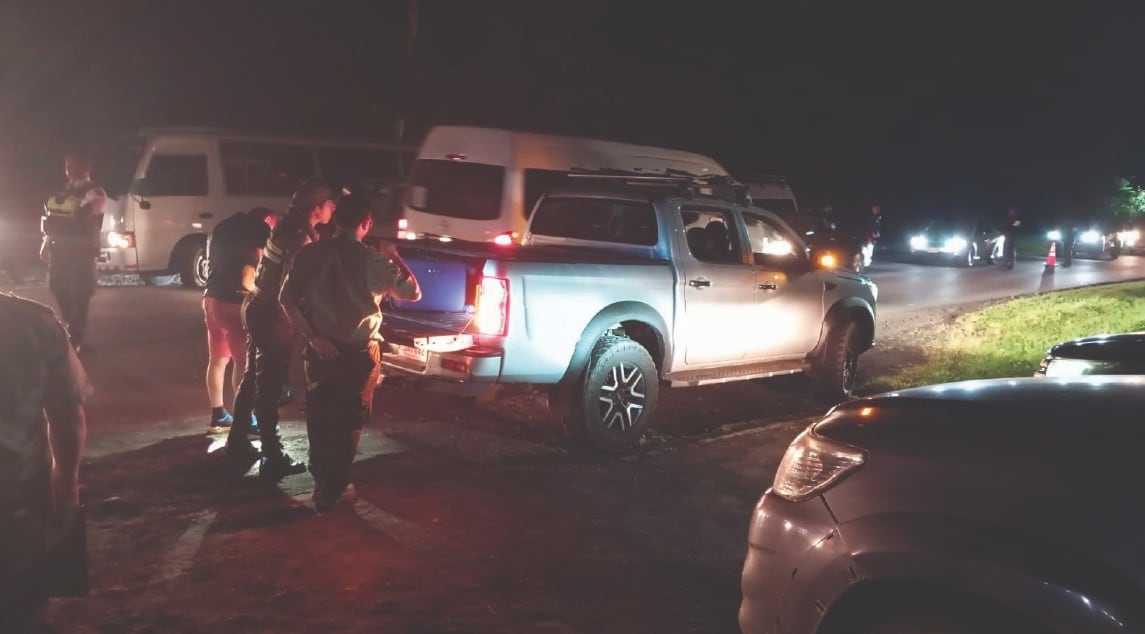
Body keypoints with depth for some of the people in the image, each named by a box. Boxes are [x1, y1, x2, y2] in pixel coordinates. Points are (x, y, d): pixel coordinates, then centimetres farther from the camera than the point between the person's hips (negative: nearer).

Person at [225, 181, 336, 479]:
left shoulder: (288, 227, 7)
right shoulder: (300, 240, -22)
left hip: (258, 307, 10)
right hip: (271, 315, -10)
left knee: (254, 376, 20)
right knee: (269, 385, -5)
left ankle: (238, 441, 32)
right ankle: (273, 457, 1)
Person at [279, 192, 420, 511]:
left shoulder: (310, 254, -4)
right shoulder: (375, 261, -10)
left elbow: (287, 299, -9)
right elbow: (413, 293, 0)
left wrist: (312, 337, -7)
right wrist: (395, 258, 11)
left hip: (320, 349, 2)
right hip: (359, 352, -2)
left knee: (319, 418, 18)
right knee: (348, 422, 12)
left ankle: (321, 482, 30)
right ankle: (334, 489, 18)